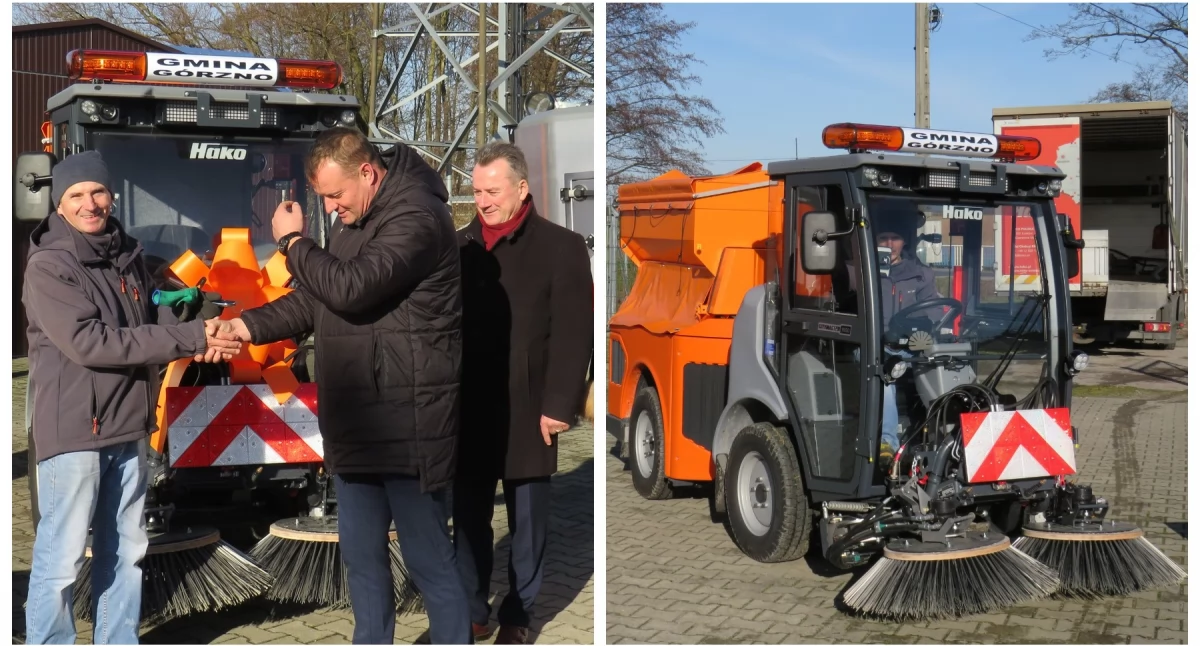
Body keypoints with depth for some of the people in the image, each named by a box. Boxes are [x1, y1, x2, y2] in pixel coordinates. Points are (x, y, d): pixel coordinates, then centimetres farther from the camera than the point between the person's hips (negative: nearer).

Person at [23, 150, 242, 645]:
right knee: (62, 558, -2)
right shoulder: (47, 267, -12)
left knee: (126, 550, 16)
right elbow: (88, 342, -22)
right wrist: (190, 339, -23)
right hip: (73, 431, -7)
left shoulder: (128, 255, 9)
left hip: (129, 426, 7)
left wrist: (198, 339, -14)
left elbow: (154, 318, 12)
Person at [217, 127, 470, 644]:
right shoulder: (354, 223, 15)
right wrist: (247, 326, 2)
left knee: (429, 561, 2)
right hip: (356, 425, 9)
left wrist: (293, 241, -10)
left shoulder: (416, 218, -17)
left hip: (407, 426, -9)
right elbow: (315, 299, 17)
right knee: (361, 556, 18)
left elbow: (350, 288, -27)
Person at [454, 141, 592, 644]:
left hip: (527, 412, -3)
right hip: (469, 412, 4)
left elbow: (573, 334, -9)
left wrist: (559, 405, -14)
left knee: (526, 523, 9)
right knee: (468, 519, 11)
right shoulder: (460, 245, 6)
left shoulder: (561, 246, -6)